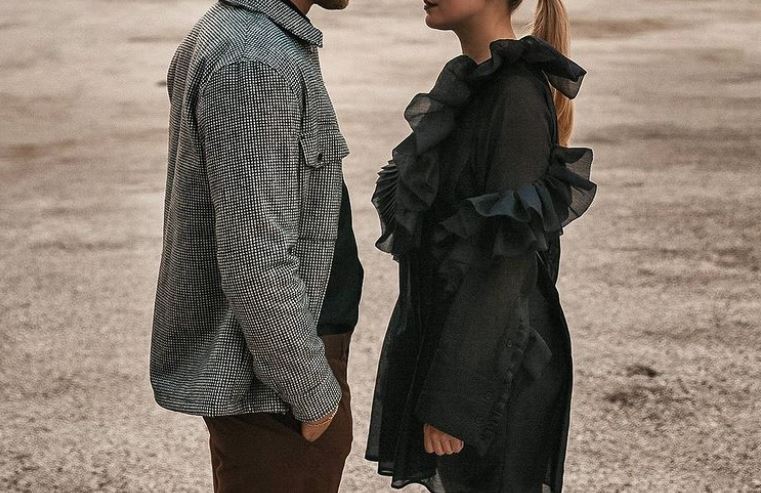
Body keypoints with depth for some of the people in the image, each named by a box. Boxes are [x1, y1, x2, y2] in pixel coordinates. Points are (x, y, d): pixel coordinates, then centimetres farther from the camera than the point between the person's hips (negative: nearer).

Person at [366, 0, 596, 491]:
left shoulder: (517, 96, -20)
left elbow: (508, 264, -21)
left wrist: (452, 400, -20)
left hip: (490, 362, -9)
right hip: (446, 337, 9)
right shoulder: (471, 81, 8)